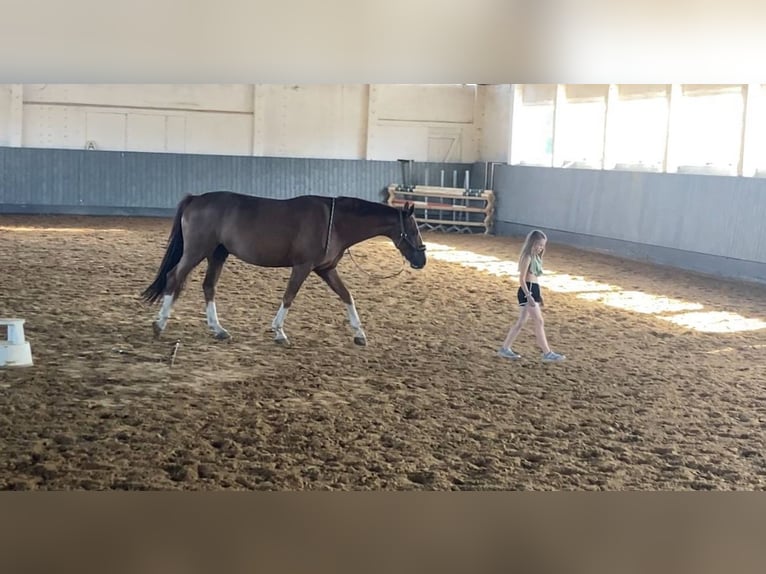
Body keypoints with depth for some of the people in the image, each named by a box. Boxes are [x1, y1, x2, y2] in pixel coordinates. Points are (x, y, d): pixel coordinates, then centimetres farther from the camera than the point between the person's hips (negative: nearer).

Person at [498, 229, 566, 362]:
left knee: (521, 322, 12)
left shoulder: (535, 257, 15)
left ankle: (505, 348, 18)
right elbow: (522, 279, -17)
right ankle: (547, 354, -5)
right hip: (527, 291, -10)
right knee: (539, 322, -8)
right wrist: (528, 296, -24)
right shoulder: (527, 257, -13)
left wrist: (538, 296, 21)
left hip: (533, 291, 10)